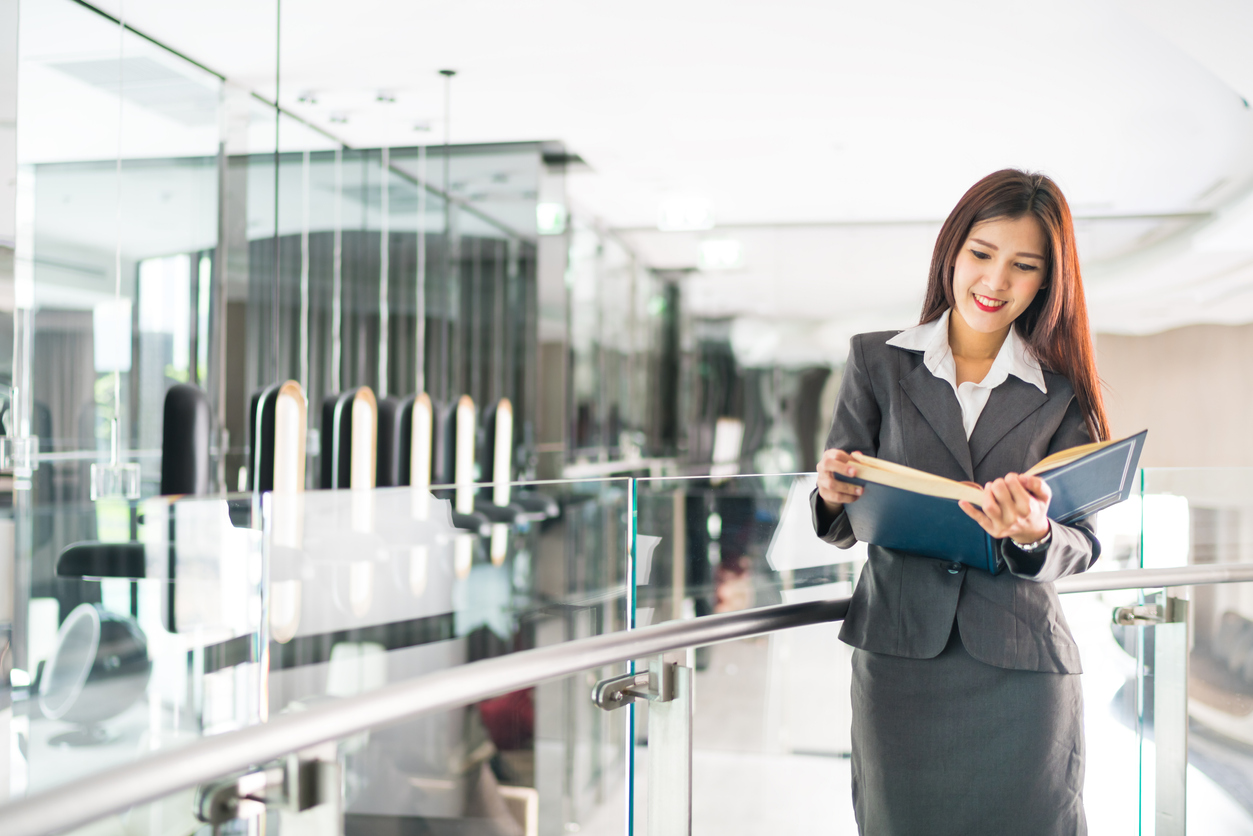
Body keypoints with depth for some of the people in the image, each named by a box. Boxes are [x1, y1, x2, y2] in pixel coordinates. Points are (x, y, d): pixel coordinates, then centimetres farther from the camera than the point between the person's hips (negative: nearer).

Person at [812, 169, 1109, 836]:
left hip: (1020, 670, 0)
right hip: (897, 659, 0)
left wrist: (1033, 536, -23)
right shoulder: (876, 361, 3)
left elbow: (1082, 544, -1)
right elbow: (840, 526, 4)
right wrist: (833, 497, -20)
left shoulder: (1063, 392, 4)